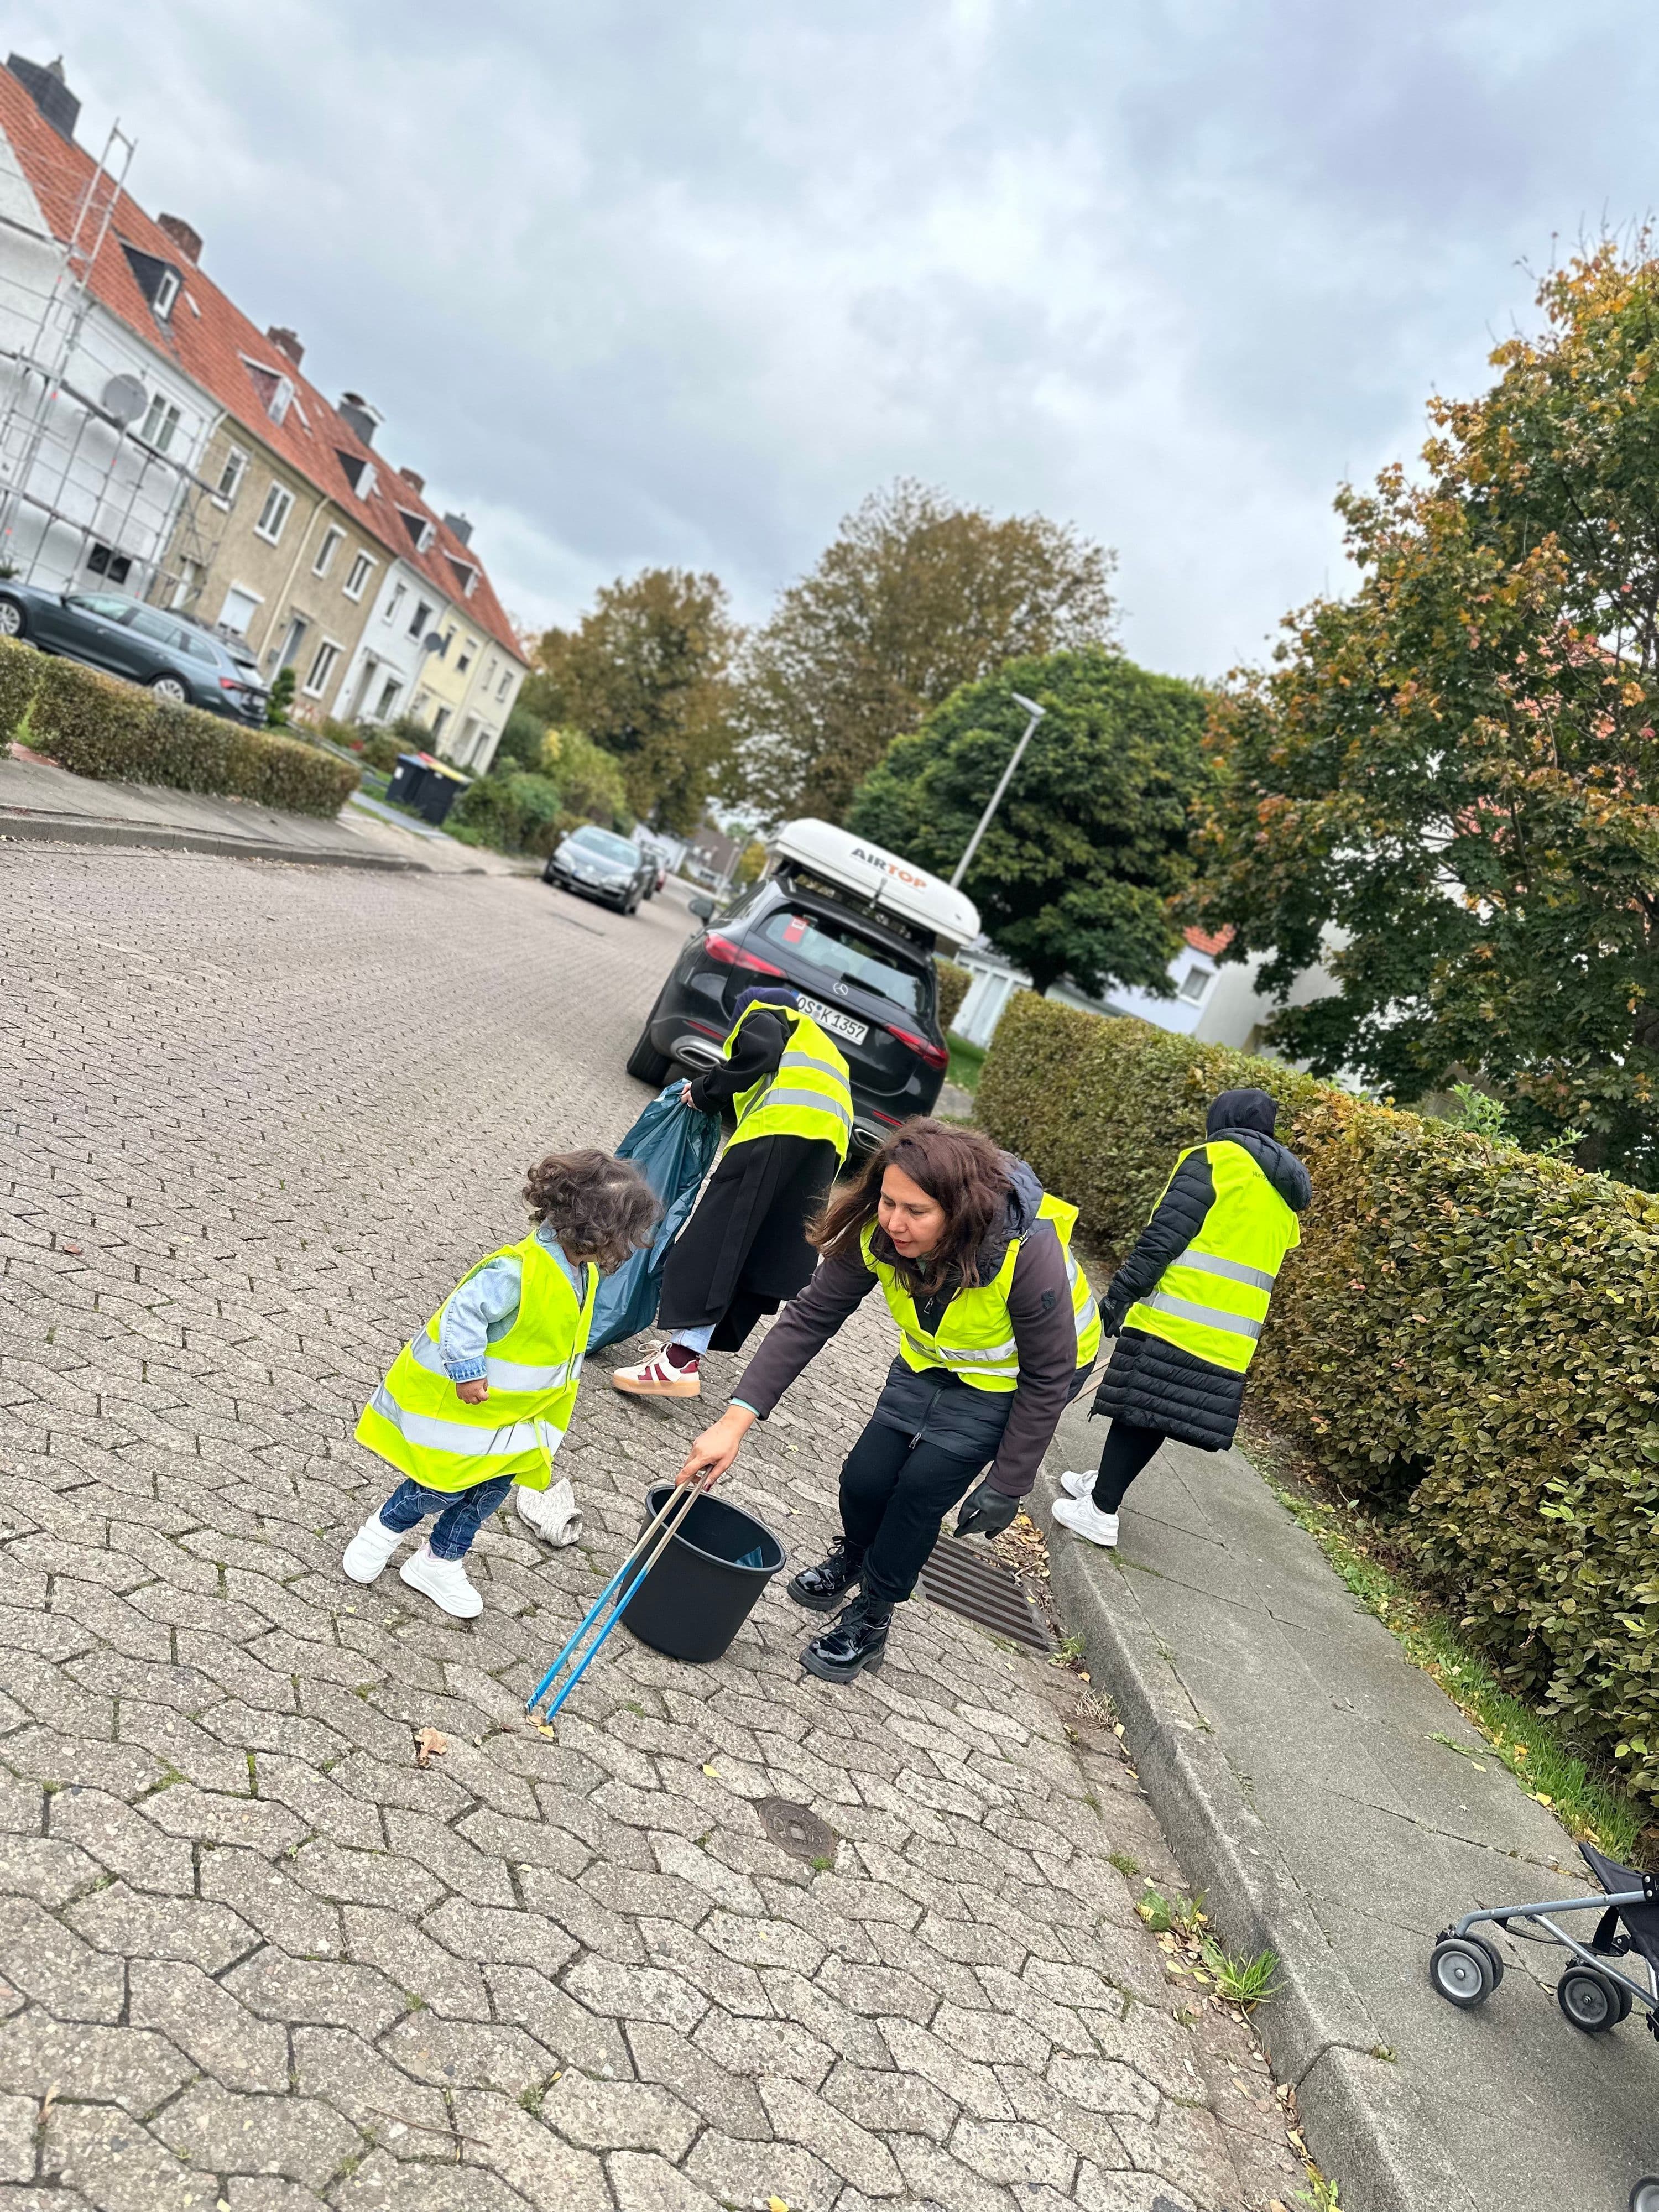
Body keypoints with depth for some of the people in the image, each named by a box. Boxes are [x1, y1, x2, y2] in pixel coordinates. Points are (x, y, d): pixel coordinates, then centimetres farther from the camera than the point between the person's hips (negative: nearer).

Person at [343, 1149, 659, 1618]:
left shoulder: (582, 1270, -5)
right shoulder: (518, 1272, -35)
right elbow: (463, 1313, -34)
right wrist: (468, 1372, -28)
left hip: (514, 1411, 8)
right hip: (460, 1401, -8)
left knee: (494, 1484, 12)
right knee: (445, 1485, 4)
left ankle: (441, 1562, 32)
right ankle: (384, 1530, 34)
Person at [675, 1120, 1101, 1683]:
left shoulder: (1028, 1253, -39)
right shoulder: (877, 1233, -28)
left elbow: (1047, 1377, -26)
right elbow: (809, 1318, -24)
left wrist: (1006, 1488, -19)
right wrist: (736, 1419, -32)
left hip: (1010, 1375, -4)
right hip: (934, 1356, 4)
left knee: (924, 1483, -16)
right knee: (865, 1476, -2)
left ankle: (871, 1620, 10)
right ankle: (854, 1556, 35)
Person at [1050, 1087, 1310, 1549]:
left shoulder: (1214, 1158, -4)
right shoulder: (1284, 1197, 19)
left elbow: (1165, 1235, -13)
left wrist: (1119, 1295, -12)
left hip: (1173, 1321, -7)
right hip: (1229, 1341, 7)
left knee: (1136, 1407, 0)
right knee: (1154, 1411, 17)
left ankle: (1101, 1511, 3)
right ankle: (1106, 1482, 30)